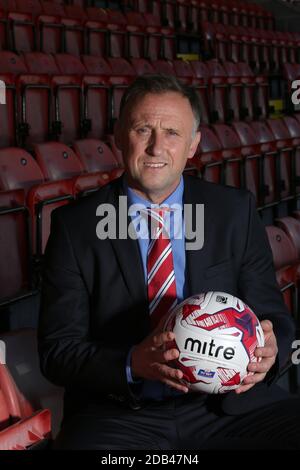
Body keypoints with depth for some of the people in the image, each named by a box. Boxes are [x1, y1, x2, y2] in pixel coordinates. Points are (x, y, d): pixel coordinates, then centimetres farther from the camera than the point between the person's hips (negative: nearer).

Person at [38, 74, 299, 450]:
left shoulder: (236, 211, 4)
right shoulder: (75, 225, 0)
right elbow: (58, 350, -2)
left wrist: (269, 351, -18)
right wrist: (133, 364, -22)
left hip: (231, 403, 2)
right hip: (120, 415, -1)